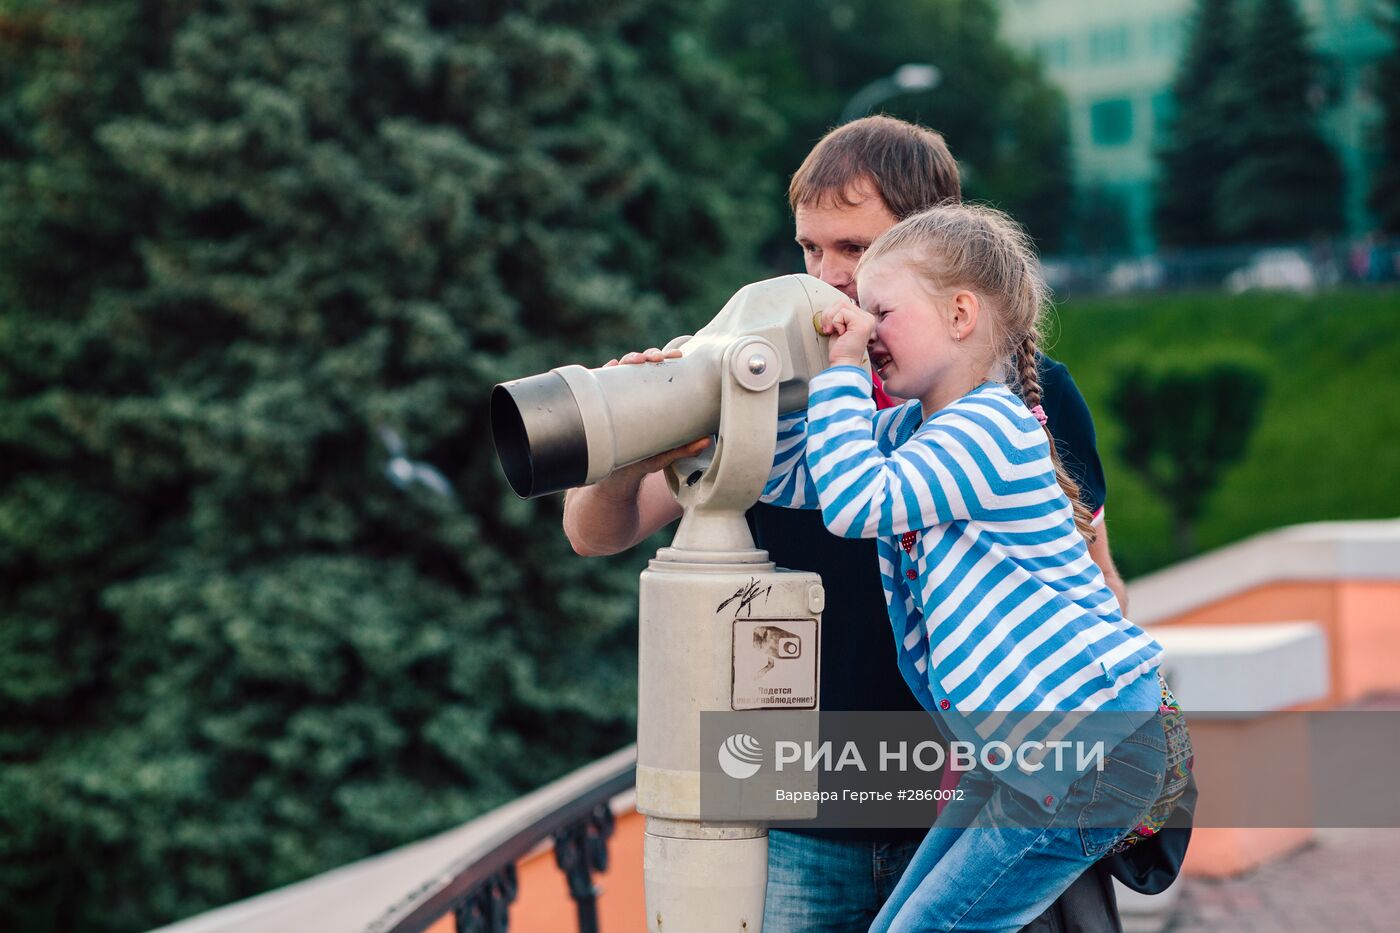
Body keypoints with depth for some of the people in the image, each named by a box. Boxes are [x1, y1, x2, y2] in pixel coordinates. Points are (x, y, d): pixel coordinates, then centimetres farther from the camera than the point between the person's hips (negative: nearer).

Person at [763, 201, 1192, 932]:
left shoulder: (989, 427, -16)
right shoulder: (910, 428, 12)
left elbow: (856, 502, -26)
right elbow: (789, 480, 12)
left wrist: (842, 374, -17)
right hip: (1025, 754, 10)